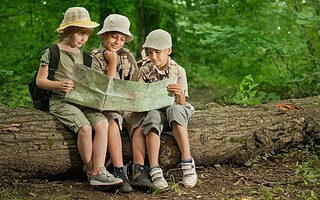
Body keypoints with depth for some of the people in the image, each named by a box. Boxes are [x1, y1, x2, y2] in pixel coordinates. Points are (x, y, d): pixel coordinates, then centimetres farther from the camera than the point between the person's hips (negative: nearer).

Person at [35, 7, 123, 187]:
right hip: (61, 101, -5)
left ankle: (99, 172, -27)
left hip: (83, 100, 5)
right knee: (85, 127, -30)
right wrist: (59, 85, -20)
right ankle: (91, 171, -14)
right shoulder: (52, 52, 0)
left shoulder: (83, 56, 18)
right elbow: (40, 80, -2)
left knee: (102, 123, -24)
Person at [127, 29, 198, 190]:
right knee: (153, 116, -36)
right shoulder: (145, 70, 3)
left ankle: (187, 163, -35)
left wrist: (180, 94, -29)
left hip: (173, 111, 0)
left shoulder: (178, 71, 0)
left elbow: (182, 104, -7)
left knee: (175, 110, -36)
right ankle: (154, 170, -43)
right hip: (152, 110, 1)